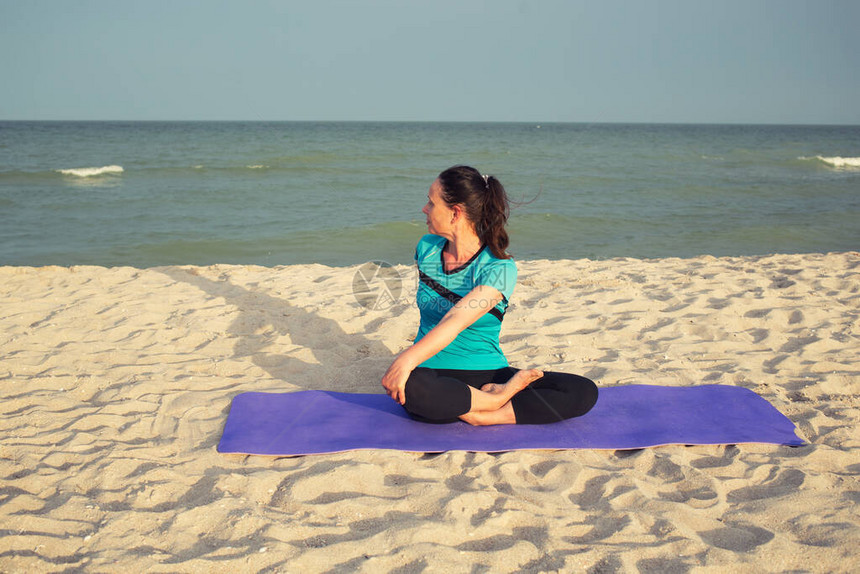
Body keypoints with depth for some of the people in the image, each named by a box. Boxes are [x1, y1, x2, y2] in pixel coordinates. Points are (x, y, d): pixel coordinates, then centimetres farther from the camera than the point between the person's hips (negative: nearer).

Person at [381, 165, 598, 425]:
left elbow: (455, 321, -28)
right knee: (407, 387, -39)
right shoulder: (427, 249, 4)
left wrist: (406, 359, -39)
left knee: (585, 392, -20)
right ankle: (497, 398, -18)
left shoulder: (500, 268, -13)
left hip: (489, 373, -1)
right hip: (433, 374, 2)